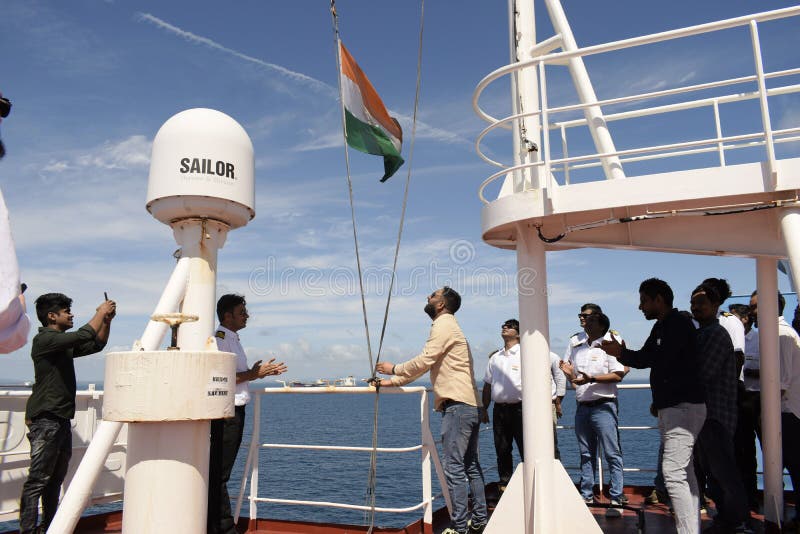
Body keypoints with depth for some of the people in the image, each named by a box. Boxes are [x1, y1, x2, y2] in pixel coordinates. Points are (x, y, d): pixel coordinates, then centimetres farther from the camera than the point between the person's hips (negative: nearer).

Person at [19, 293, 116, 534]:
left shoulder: (64, 343, 18)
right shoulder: (44, 339, -10)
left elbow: (96, 344, 24)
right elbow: (83, 336, -22)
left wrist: (107, 320, 11)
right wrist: (100, 313, -9)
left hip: (61, 419, 9)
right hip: (46, 419, -9)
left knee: (55, 479, 13)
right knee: (38, 480, -9)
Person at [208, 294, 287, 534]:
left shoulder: (233, 339, 18)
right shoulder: (220, 339, -13)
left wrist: (262, 371, 10)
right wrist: (253, 374, -17)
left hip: (235, 411, 10)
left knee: (221, 472, 15)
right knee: (218, 472, -3)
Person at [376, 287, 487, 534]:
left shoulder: (444, 324, -8)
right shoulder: (448, 325, 23)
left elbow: (423, 361, -15)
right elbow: (423, 366, 22)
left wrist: (394, 368, 0)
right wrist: (392, 381, 18)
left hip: (457, 405, -10)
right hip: (470, 405, 10)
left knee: (454, 468, -7)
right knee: (470, 466, 15)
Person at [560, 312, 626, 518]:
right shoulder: (576, 349, 14)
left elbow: (618, 375, -13)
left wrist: (592, 379, -22)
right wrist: (570, 373, -4)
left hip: (603, 406, -6)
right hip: (582, 406, 6)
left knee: (612, 454, -3)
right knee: (586, 454, 12)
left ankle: (616, 500, 2)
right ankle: (586, 497, 20)